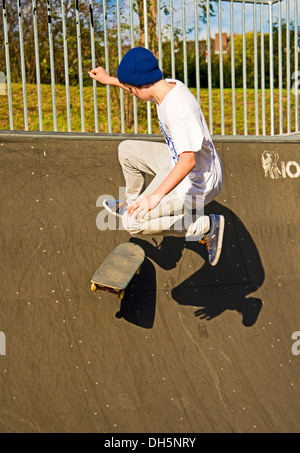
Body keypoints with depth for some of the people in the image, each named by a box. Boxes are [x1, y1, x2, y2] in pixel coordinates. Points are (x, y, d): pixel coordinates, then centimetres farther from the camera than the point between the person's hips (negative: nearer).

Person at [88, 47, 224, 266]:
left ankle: (208, 226, -3)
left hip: (196, 182, -9)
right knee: (127, 150, 16)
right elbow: (142, 86, 22)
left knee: (133, 223, -9)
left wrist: (156, 196, -50)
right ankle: (133, 204, 36)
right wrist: (110, 80, 28)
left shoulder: (178, 110, -34)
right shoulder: (169, 85, -5)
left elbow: (188, 161, -41)